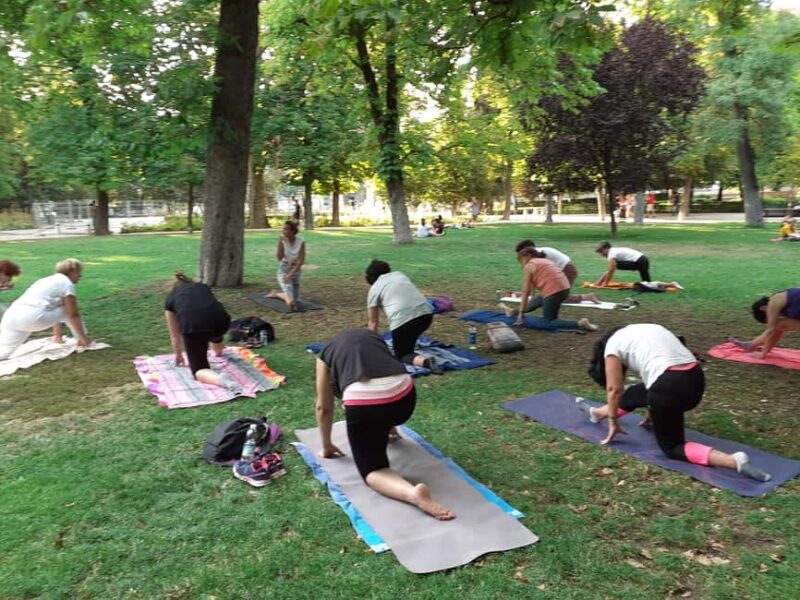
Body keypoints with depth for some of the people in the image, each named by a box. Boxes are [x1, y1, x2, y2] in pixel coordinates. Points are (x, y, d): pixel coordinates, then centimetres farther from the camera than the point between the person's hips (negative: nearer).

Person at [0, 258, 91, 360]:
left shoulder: (50, 280, 31)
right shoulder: (67, 283, 5)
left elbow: (55, 311, 39)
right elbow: (73, 315, 1)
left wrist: (58, 336, 46)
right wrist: (83, 338, 9)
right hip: (34, 317, -8)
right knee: (70, 312, 12)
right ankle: (83, 343, 20)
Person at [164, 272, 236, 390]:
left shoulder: (170, 298, 29)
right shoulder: (203, 287, 35)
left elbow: (175, 334, 33)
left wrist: (178, 355, 50)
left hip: (193, 326, -3)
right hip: (222, 321, 3)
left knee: (198, 368, 8)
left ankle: (218, 379, -20)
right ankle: (218, 351, 60)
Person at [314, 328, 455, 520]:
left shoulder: (325, 355, 24)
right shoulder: (372, 335, 34)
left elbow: (323, 408, 25)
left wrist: (326, 446, 39)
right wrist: (387, 423, 55)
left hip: (363, 401, -5)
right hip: (404, 394, 5)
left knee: (372, 469, 6)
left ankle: (412, 492, -19)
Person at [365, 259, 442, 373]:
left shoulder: (374, 288, 12)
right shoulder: (399, 274, 25)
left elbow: (373, 322, 15)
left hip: (402, 320, -6)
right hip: (427, 314, 6)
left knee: (402, 356, 10)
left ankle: (425, 361, -16)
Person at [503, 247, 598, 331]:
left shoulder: (528, 266, 0)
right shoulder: (544, 261, 24)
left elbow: (526, 292, -2)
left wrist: (521, 313, 1)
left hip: (554, 292, -9)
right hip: (564, 288, 9)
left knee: (550, 322, 2)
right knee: (535, 301, 28)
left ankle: (580, 324, -11)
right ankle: (514, 312, 49)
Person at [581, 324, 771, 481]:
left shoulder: (612, 344, 9)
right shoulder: (645, 331, 28)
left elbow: (614, 389, 10)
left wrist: (613, 423, 21)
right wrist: (652, 413, 41)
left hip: (669, 387, -8)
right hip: (696, 380, 8)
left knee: (671, 447, 10)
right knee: (635, 393, 29)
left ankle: (734, 461, -10)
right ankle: (597, 413, 51)